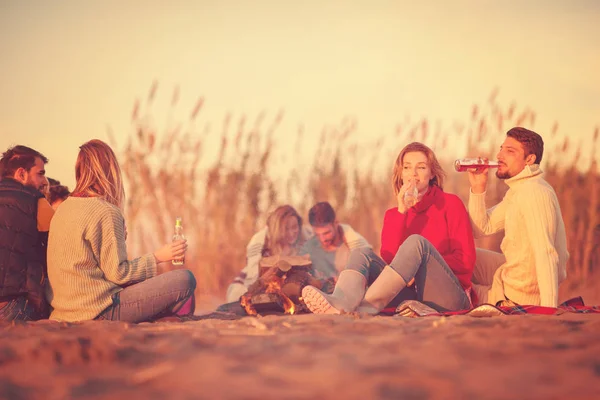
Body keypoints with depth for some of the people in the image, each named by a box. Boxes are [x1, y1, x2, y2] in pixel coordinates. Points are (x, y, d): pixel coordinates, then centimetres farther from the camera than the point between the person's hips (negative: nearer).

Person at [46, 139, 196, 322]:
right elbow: (118, 273, -14)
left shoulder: (63, 209, 11)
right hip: (100, 311, -9)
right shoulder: (107, 213, -14)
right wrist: (157, 257, -4)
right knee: (185, 280, -10)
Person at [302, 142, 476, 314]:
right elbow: (388, 258, -2)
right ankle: (341, 303, -51)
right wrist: (401, 212, -7)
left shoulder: (450, 204, 9)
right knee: (360, 254, -15)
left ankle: (364, 309, -47)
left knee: (416, 242, -27)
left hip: (448, 296, -3)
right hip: (409, 294, 3)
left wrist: (424, 268, -13)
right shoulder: (393, 215, 17)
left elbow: (466, 260, 0)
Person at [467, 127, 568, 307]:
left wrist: (548, 311, -38)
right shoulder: (517, 190, 7)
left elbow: (546, 255, -33)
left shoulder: (535, 193, -26)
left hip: (517, 297, -9)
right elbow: (482, 228, 9)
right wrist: (478, 188, -5)